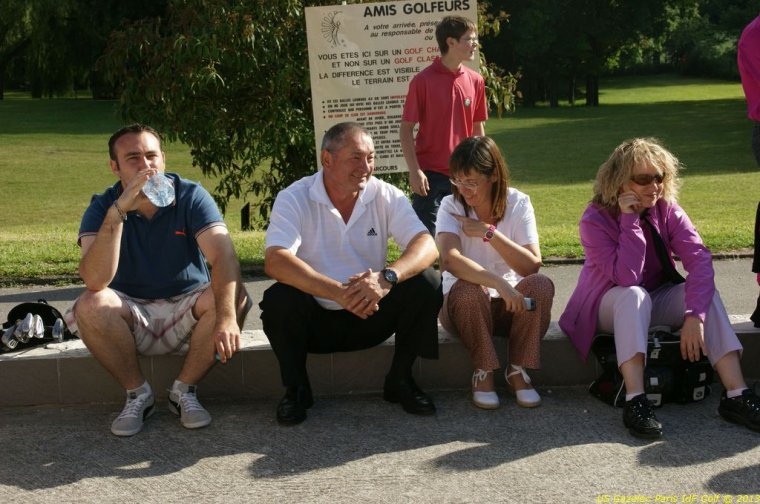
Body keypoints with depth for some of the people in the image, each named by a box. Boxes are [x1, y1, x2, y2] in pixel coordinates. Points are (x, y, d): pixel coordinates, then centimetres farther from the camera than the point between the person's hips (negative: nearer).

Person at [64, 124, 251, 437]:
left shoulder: (191, 196, -12)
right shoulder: (102, 207, -12)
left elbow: (223, 256, -28)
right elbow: (94, 281, -29)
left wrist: (227, 317, -45)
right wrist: (118, 211, -39)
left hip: (188, 310, 0)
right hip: (132, 315, 0)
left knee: (235, 295, -28)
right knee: (90, 306, -30)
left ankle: (184, 391, -8)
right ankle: (137, 394, -6)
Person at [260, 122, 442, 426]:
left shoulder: (386, 196, -4)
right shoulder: (294, 199, -12)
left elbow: (427, 246, -17)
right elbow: (275, 261, -27)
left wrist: (387, 277, -38)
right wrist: (338, 292, -40)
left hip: (372, 316, 2)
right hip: (316, 320, -2)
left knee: (427, 282, -20)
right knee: (278, 299, -32)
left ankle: (400, 380, -1)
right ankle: (296, 389, -5)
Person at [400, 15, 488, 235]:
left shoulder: (475, 81, 5)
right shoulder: (423, 81, -9)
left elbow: (478, 128, 13)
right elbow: (405, 129, -7)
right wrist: (414, 171, -13)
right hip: (430, 175, -4)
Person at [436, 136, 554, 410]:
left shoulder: (518, 203, -6)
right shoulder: (451, 206, -11)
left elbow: (532, 265, -17)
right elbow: (450, 259, -31)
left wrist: (490, 233, -25)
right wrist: (499, 284, -43)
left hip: (510, 303, 2)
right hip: (464, 305, -1)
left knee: (541, 285, -29)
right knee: (467, 289, -35)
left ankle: (517, 370, -12)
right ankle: (483, 372, -15)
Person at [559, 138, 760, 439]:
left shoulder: (666, 210, -10)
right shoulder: (595, 220, -19)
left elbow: (699, 259, -24)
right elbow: (627, 277, -30)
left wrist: (695, 315, -38)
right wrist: (630, 220, -31)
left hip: (658, 300, 4)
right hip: (609, 306, -4)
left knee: (705, 291, -24)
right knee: (634, 294, -36)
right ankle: (635, 401, -44)